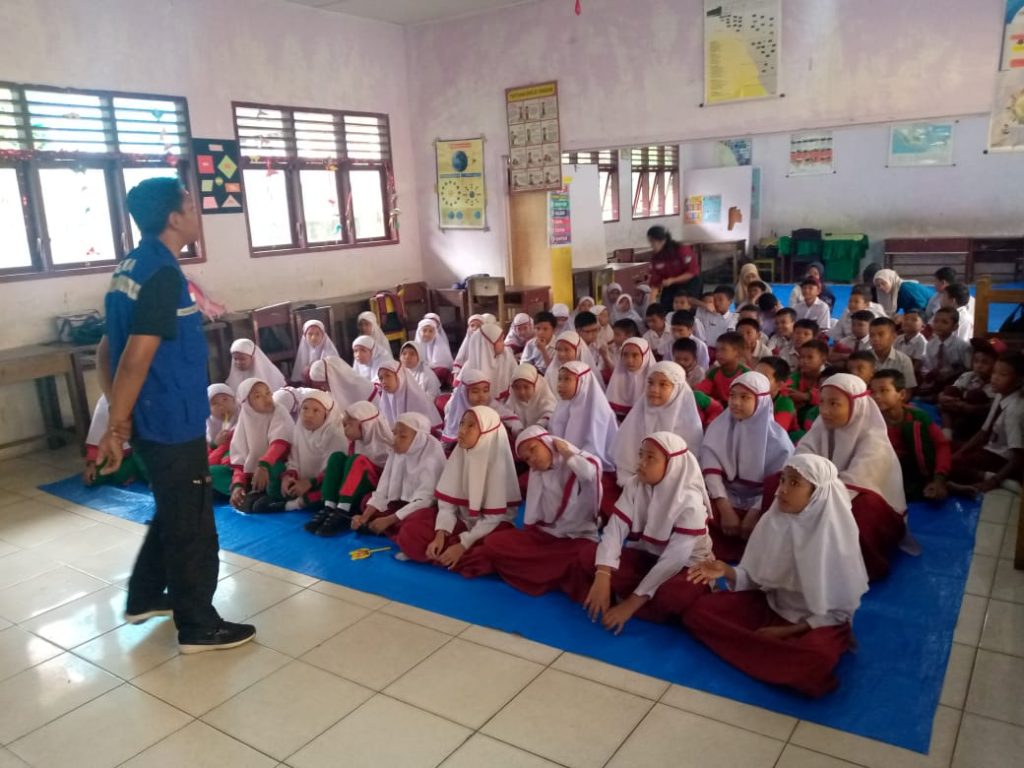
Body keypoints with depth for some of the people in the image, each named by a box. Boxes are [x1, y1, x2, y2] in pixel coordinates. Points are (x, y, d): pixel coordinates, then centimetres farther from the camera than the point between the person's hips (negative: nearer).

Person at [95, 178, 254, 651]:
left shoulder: (131, 267, 9)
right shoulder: (162, 274, -21)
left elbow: (107, 349, 13)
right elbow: (136, 359, -24)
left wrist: (118, 417, 14)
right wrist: (116, 427, -19)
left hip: (153, 418, 9)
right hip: (172, 422, -9)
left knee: (173, 513, 25)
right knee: (192, 524, 4)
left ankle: (145, 598, 39)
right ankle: (198, 627, 18)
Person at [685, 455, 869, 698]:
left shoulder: (835, 536, -18)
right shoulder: (773, 520, -7)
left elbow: (840, 610, -12)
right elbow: (758, 579, 2)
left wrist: (786, 631, -19)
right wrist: (727, 572, -20)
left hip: (819, 621, -4)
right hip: (771, 606, 4)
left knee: (817, 657, -39)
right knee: (698, 610, -12)